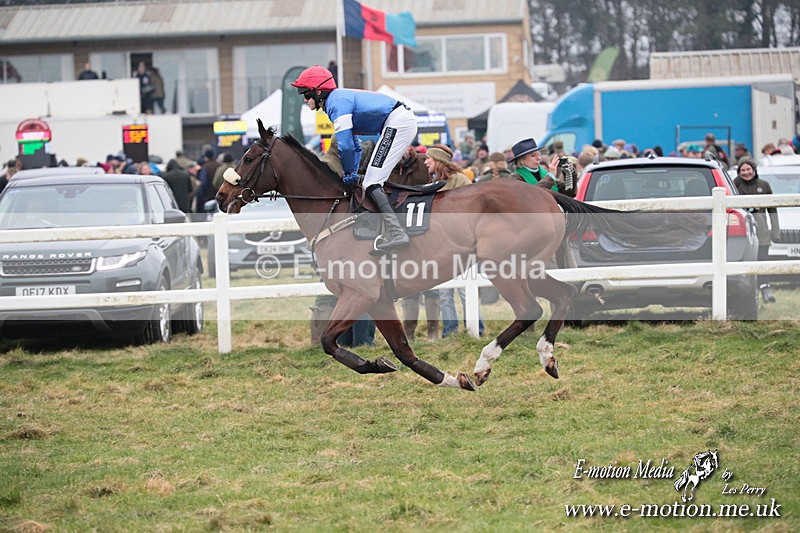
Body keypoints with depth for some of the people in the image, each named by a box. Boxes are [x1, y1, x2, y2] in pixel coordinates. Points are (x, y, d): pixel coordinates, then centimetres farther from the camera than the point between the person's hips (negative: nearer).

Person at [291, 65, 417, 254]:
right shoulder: (340, 99, 21)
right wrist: (351, 174, 18)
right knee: (372, 182, 17)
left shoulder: (337, 102, -11)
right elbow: (354, 147, 27)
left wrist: (349, 174, -2)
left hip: (397, 123, -11)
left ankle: (396, 232, -29)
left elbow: (345, 145, -17)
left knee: (371, 184, -16)